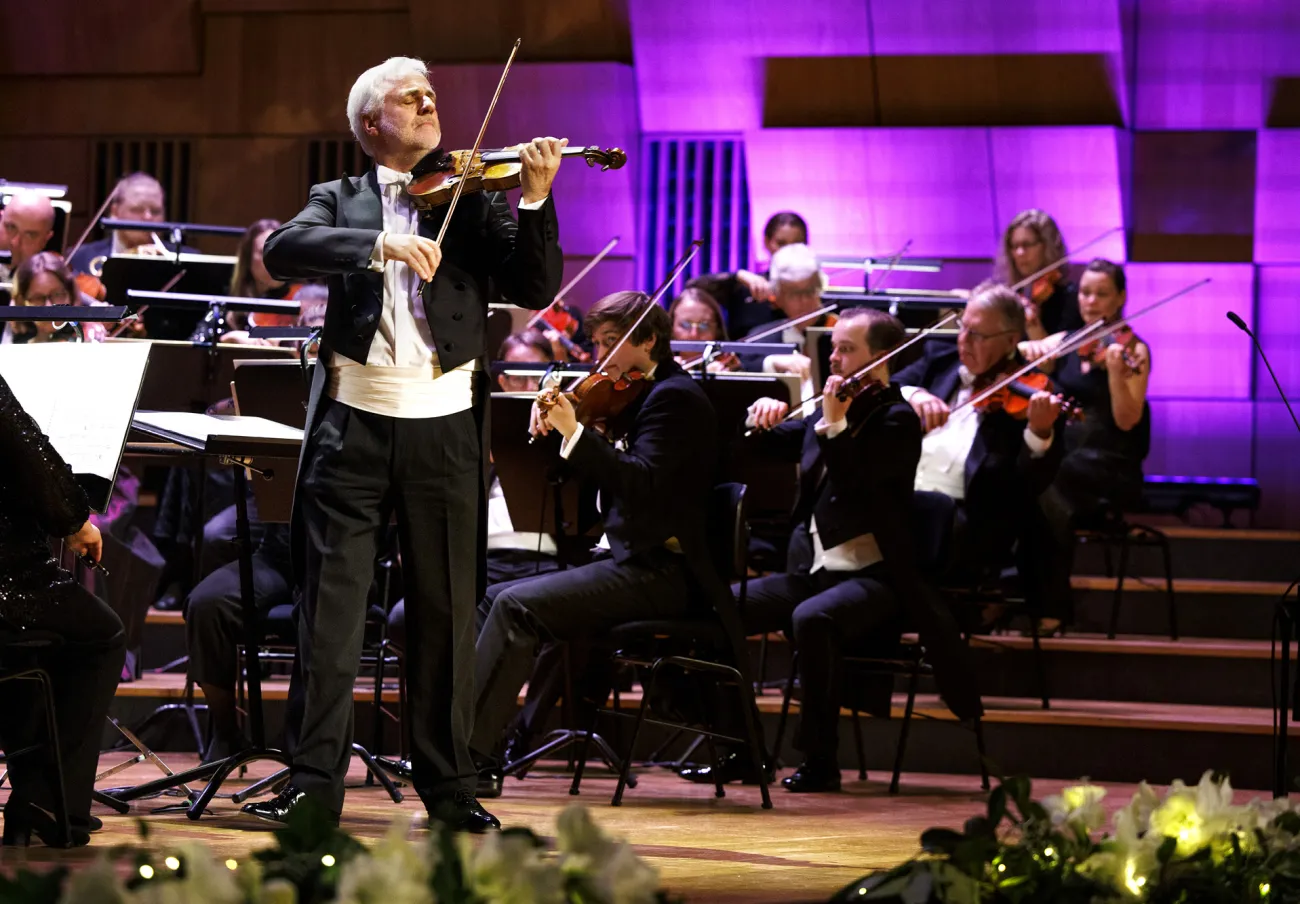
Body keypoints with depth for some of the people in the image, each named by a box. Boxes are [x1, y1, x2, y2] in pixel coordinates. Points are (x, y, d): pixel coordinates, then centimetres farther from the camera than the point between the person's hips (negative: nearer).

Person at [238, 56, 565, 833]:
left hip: (443, 425, 1)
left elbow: (536, 289, -1)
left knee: (447, 612, 5)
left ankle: (451, 789, 12)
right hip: (354, 421, 0)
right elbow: (282, 251, -10)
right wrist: (379, 246, -24)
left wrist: (535, 199, -16)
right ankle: (315, 781, 1)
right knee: (330, 605, -3)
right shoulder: (341, 202, 10)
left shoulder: (472, 199, 10)